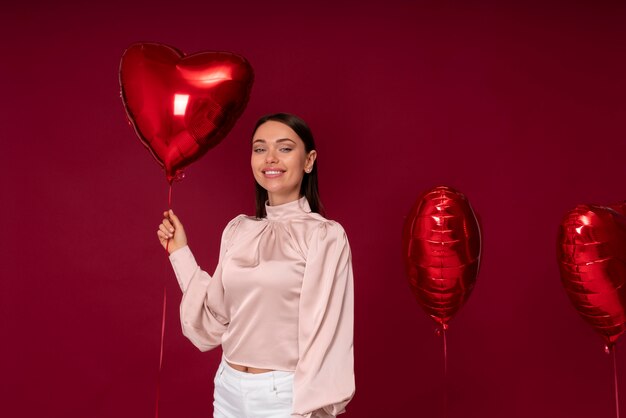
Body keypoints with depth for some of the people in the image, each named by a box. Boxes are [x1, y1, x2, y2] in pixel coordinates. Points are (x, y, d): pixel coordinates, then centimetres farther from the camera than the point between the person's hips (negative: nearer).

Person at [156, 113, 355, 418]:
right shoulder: (237, 230, 3)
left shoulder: (325, 235, -12)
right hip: (229, 390, 5)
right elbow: (216, 319, 3)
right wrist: (180, 252, 4)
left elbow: (323, 337, -13)